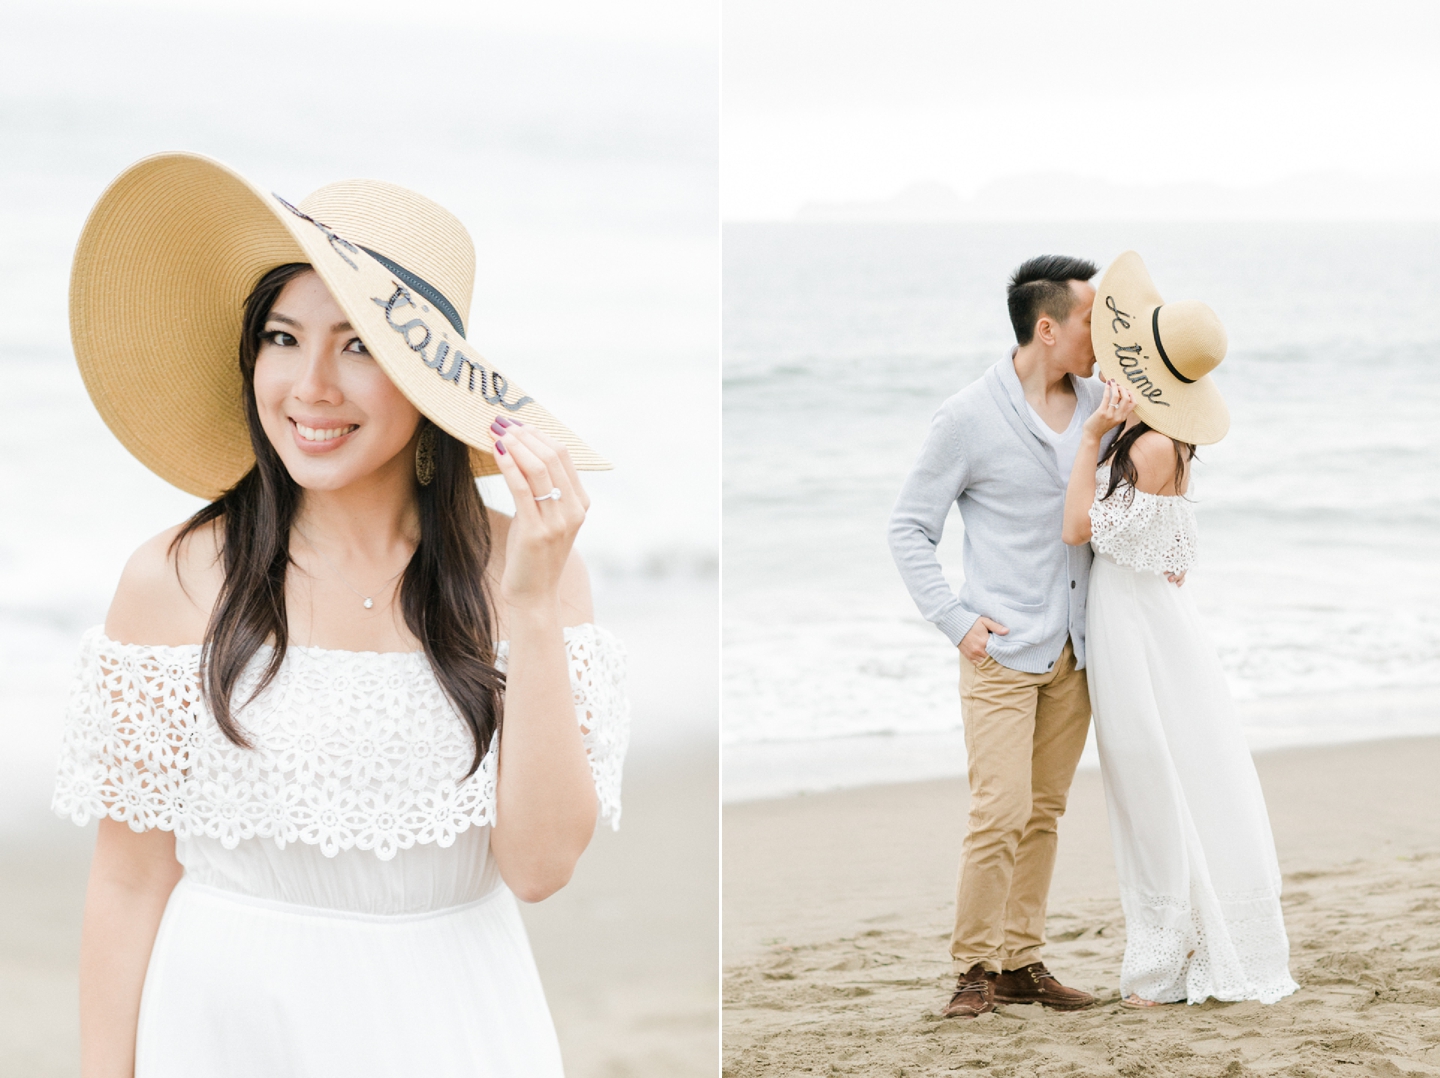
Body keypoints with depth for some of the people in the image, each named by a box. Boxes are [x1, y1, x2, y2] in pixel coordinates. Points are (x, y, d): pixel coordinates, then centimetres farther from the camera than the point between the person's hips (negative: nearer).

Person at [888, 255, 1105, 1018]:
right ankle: (973, 966, 2)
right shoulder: (970, 419, -8)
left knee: (1043, 813, 8)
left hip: (1075, 653, 5)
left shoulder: (1097, 404, 7)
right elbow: (908, 529, -2)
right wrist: (956, 620, -10)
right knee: (1000, 814, -10)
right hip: (1002, 652, -5)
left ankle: (1021, 962, 15)